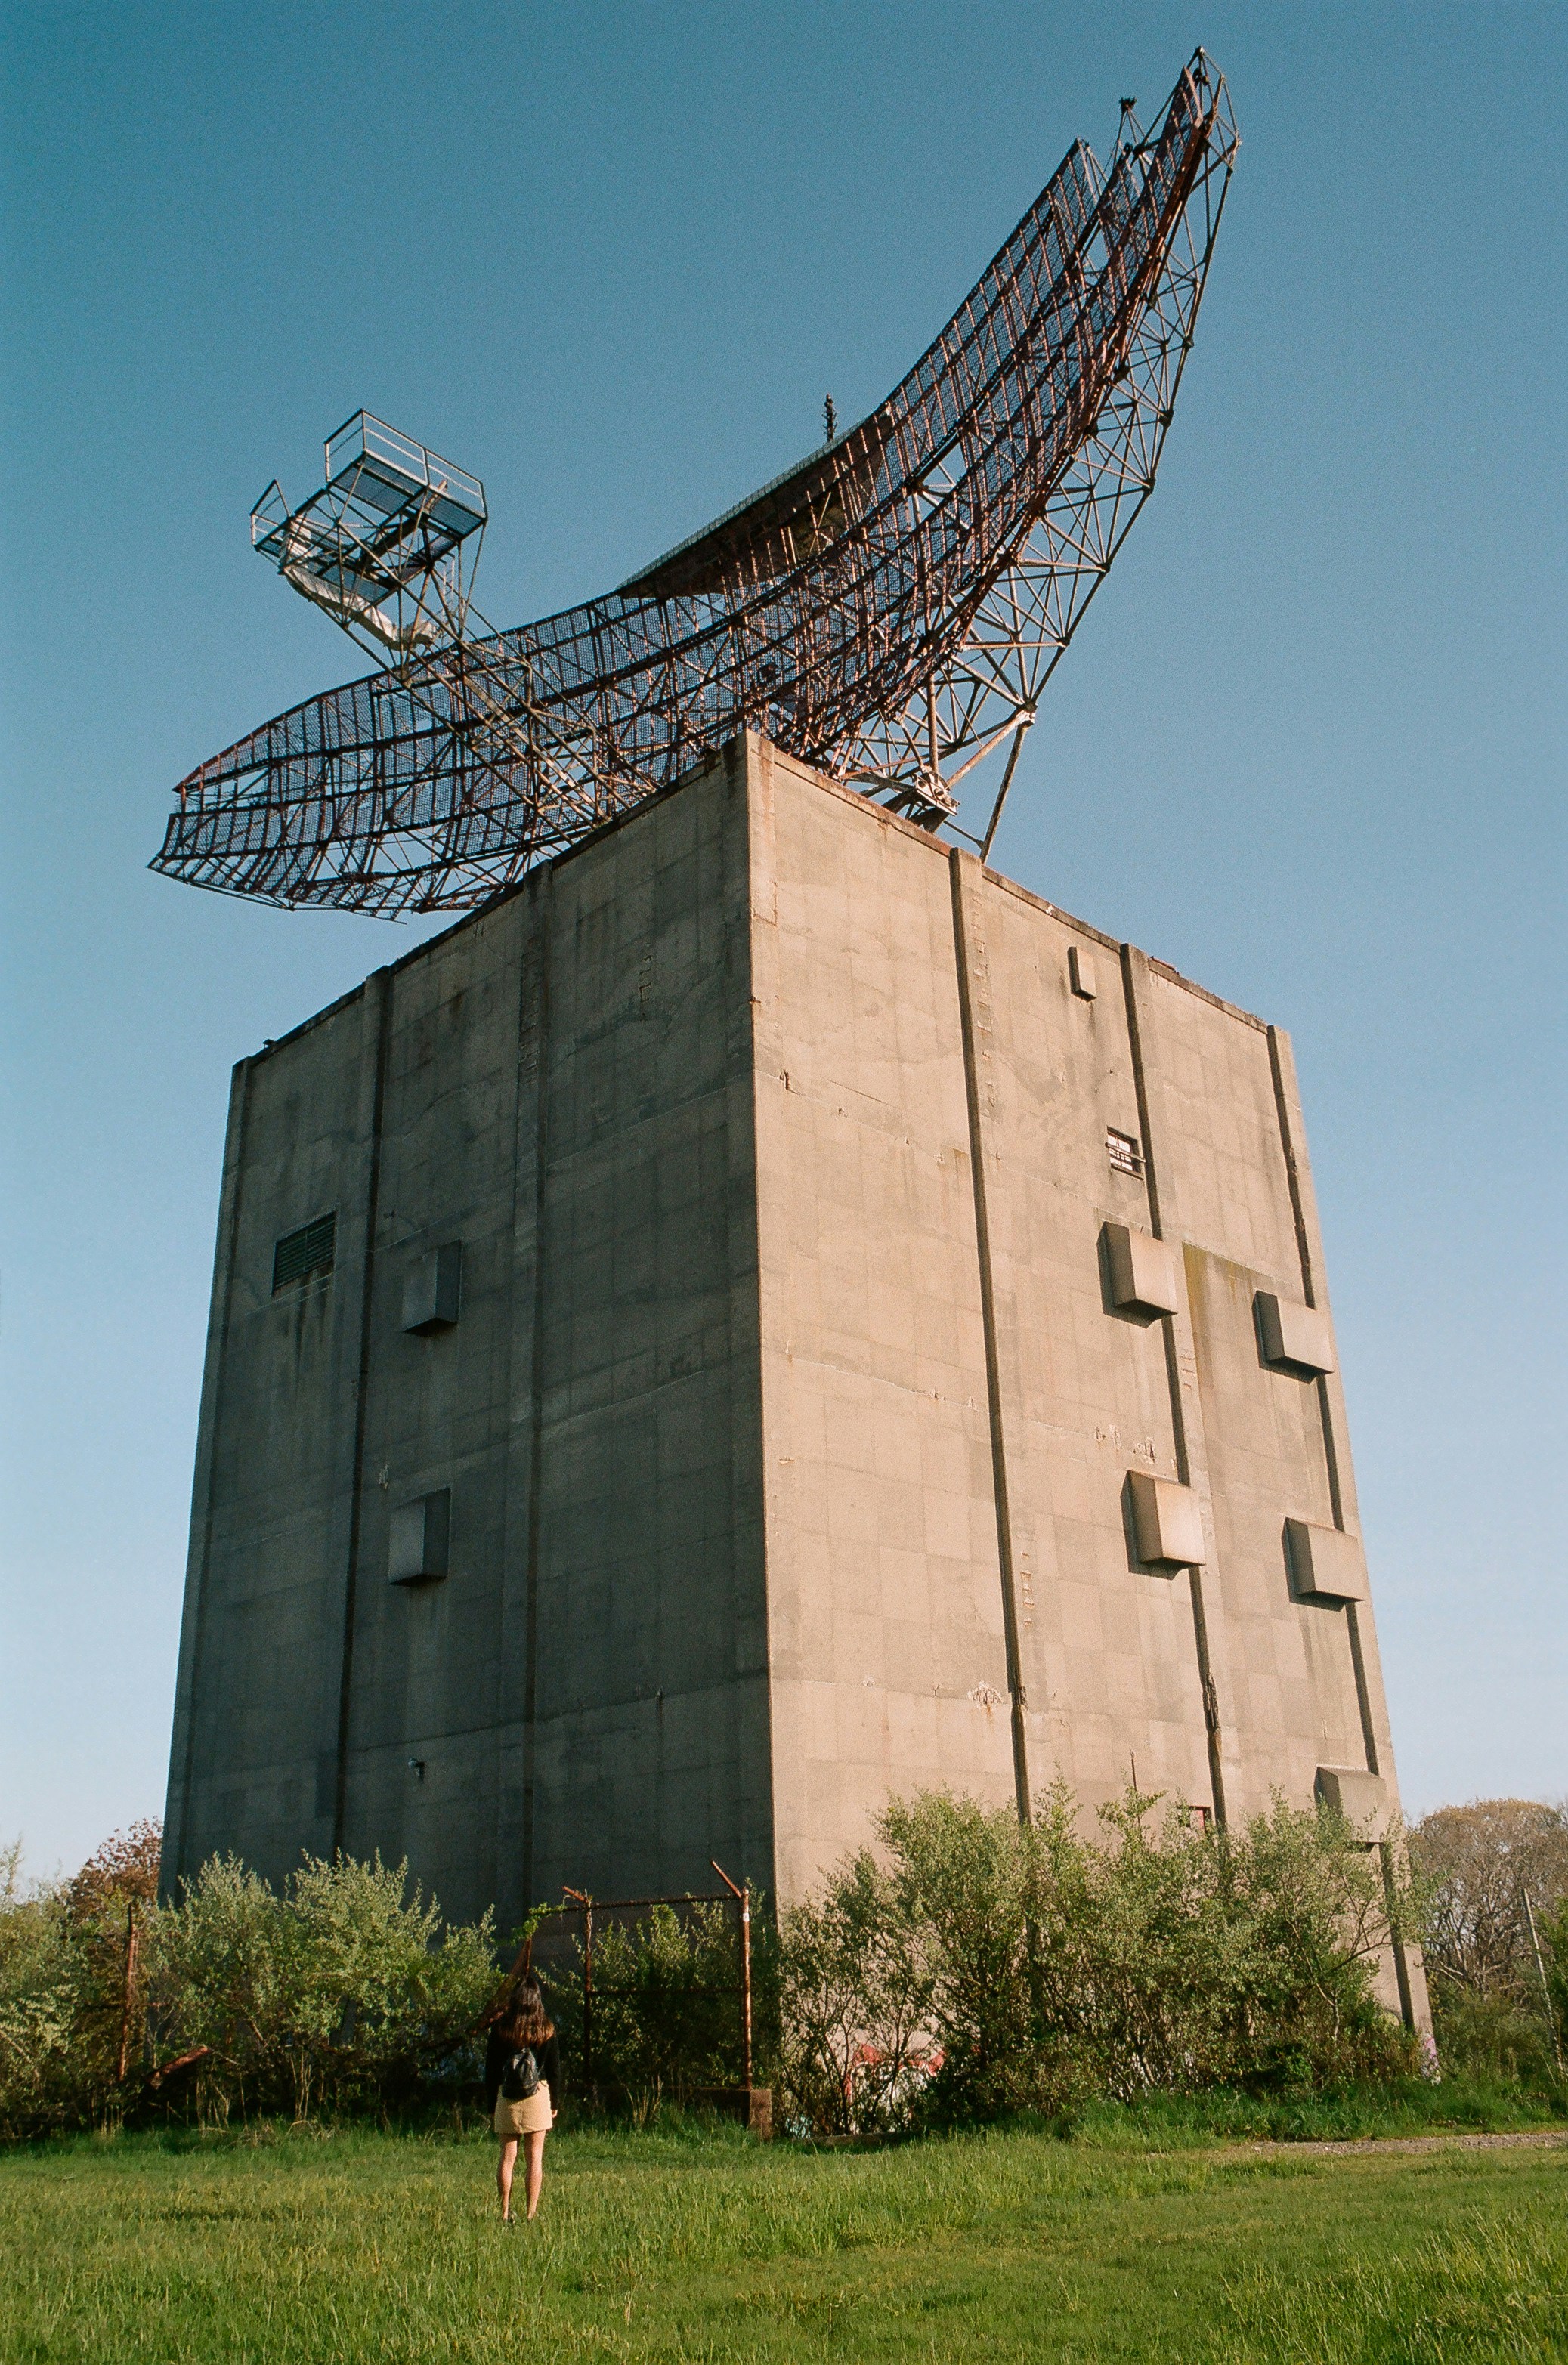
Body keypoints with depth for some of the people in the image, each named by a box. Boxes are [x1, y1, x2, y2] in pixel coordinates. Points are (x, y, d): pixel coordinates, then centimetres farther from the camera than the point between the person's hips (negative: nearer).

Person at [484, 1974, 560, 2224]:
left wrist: (492, 2106, 9)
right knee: (535, 2156, 4)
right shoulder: (546, 2029, -2)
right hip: (538, 2094, 0)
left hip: (507, 2096, 0)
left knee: (507, 2156, 8)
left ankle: (505, 2213, 7)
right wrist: (554, 2103, 12)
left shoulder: (500, 2028, -2)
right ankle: (532, 2213, 3)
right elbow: (554, 2069, 3)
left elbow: (491, 2070, 1)